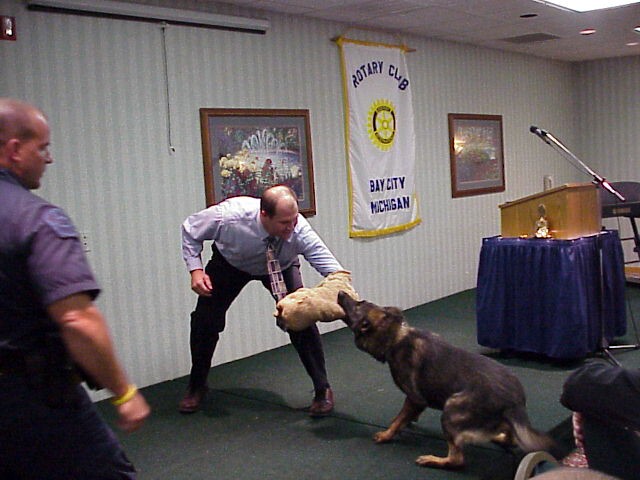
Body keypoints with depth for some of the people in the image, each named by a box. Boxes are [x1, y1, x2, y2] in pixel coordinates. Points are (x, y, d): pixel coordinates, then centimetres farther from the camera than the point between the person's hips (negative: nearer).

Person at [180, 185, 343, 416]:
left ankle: (322, 390, 0)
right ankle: (196, 387, 24)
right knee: (205, 319, -3)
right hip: (230, 263, 1)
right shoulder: (230, 215, -40)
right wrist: (196, 270, -27)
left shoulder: (299, 230, -39)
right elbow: (190, 229, -19)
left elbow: (331, 267, -39)